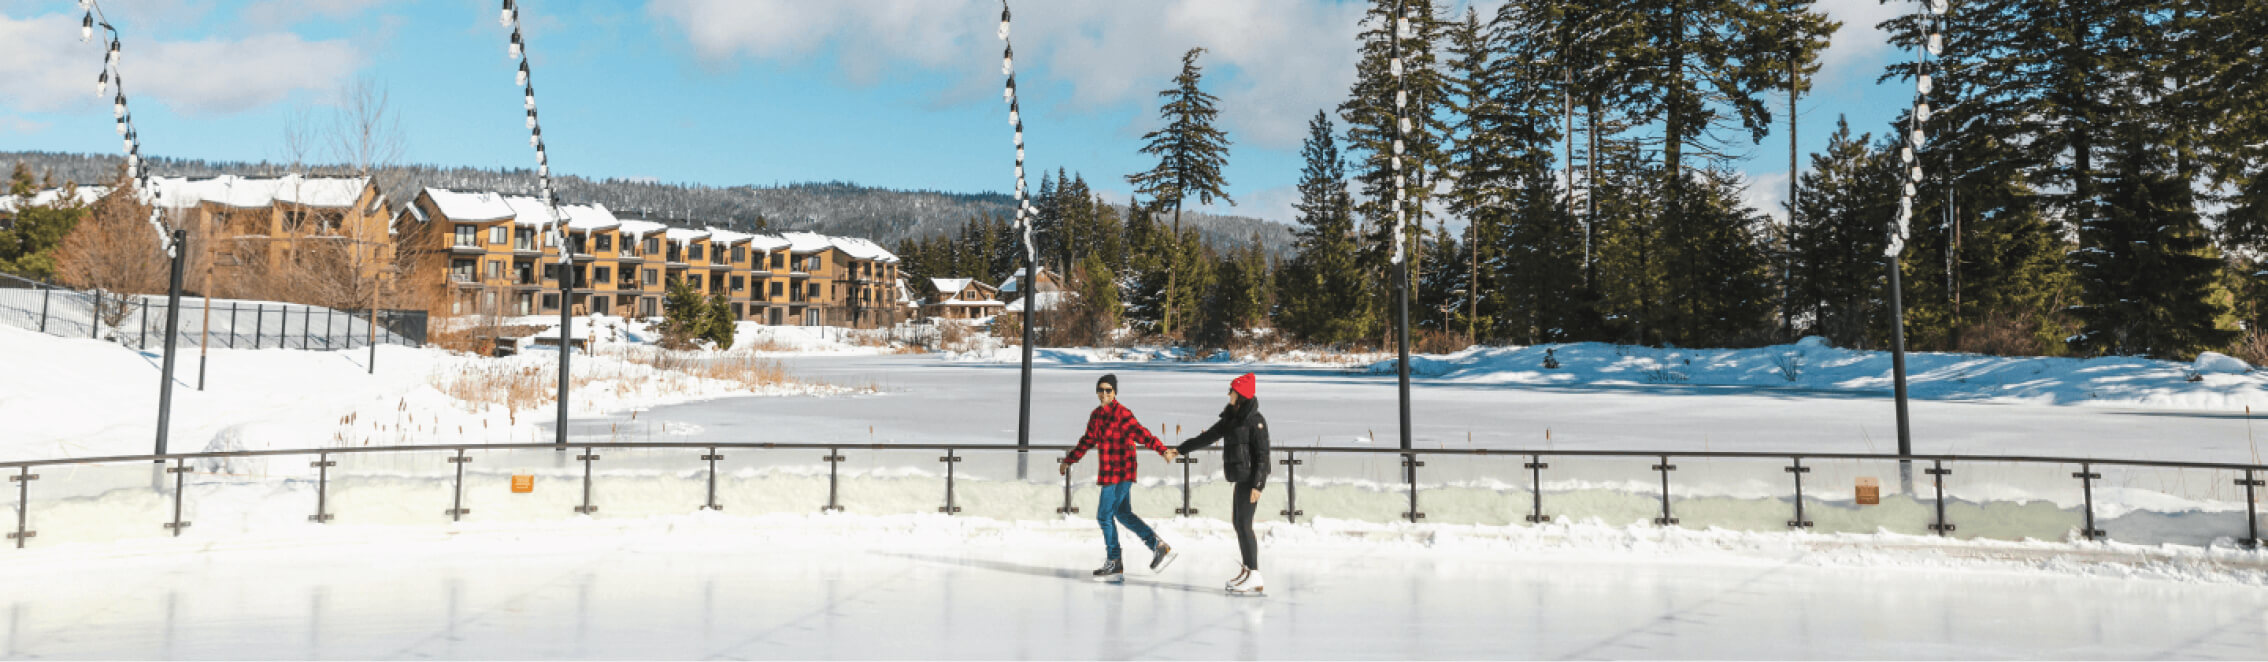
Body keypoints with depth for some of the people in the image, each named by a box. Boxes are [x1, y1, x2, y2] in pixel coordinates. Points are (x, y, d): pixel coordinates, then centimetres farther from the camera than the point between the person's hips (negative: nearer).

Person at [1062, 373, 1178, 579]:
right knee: (1123, 514, 15)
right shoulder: (1097, 415, 11)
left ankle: (1114, 562, 9)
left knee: (1105, 515, -3)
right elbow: (1087, 441, 23)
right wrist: (1069, 460, 30)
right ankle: (1159, 547, 23)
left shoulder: (1122, 414, -15)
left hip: (1119, 474, -9)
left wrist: (1162, 450, -39)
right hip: (1109, 474, 9)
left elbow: (1141, 434, -25)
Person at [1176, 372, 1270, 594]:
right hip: (1240, 479, 9)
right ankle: (1247, 569, 18)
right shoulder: (1231, 419, 14)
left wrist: (1257, 485, -19)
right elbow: (1207, 437, 21)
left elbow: (1262, 455, -15)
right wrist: (1180, 449, 23)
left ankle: (1254, 576, -9)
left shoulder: (1255, 420, -12)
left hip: (1251, 479, -9)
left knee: (1244, 524, -11)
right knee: (1238, 523, 11)